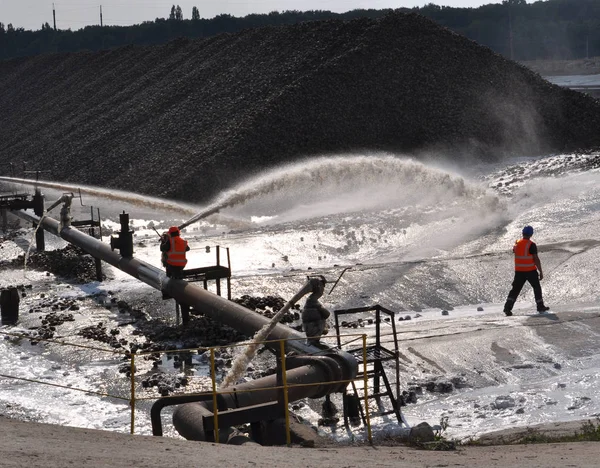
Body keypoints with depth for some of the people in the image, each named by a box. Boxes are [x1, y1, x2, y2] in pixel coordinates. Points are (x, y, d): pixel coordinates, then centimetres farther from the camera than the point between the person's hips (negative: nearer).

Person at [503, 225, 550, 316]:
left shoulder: (516, 244, 2)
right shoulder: (531, 245, -14)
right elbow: (536, 259, -15)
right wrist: (540, 272, -10)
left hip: (519, 271, 4)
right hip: (531, 270, -4)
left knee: (515, 289, 6)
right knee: (537, 288, 14)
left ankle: (508, 307, -6)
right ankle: (540, 307, 17)